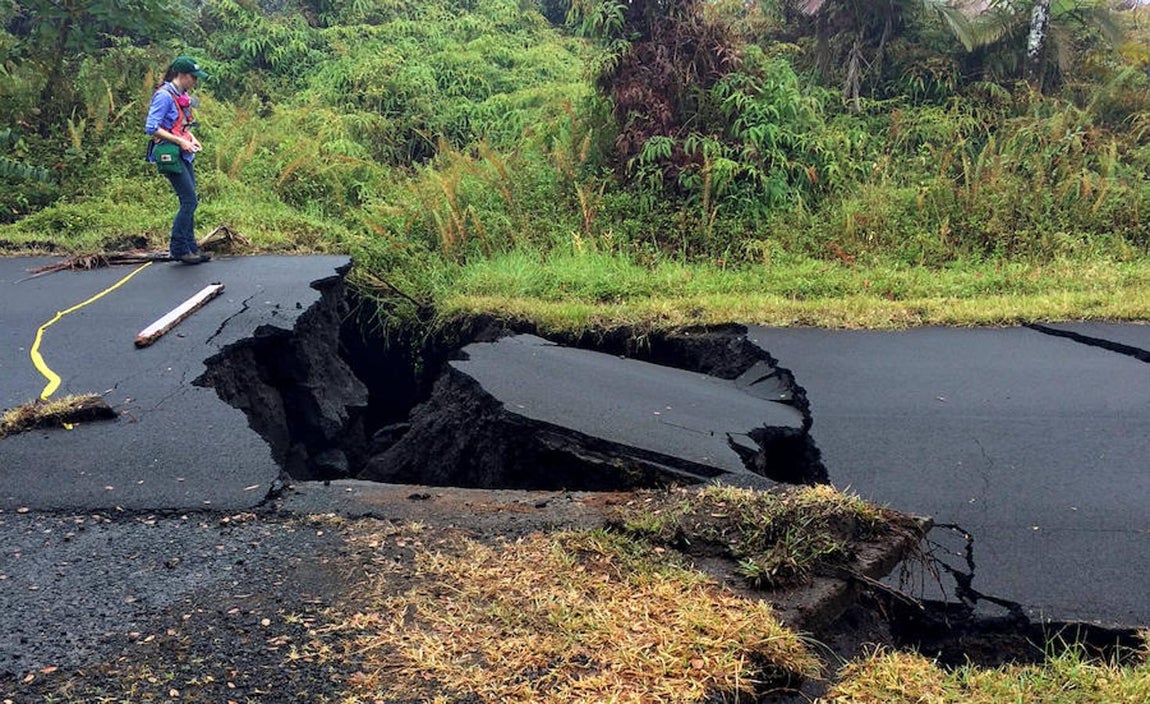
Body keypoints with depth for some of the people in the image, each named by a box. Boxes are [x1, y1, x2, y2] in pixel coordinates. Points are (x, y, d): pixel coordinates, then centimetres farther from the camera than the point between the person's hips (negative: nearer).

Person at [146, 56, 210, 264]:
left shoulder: (183, 96, 13)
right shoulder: (164, 96, -14)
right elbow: (151, 128, -19)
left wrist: (192, 138, 7)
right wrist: (180, 141, -19)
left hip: (184, 155, 9)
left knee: (189, 202, 9)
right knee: (189, 200, -11)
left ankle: (190, 247, 16)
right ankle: (178, 249, -2)